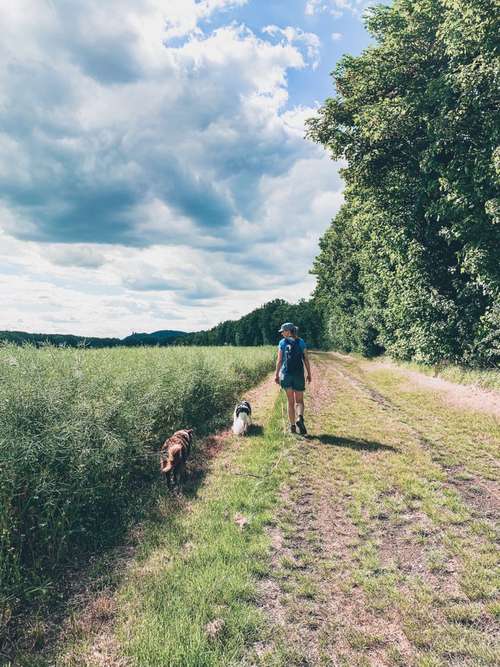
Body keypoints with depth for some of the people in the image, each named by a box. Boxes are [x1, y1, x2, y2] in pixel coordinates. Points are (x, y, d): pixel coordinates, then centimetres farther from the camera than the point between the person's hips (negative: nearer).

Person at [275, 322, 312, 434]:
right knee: (299, 400, 9)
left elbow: (279, 360, -3)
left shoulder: (282, 342, 0)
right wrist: (309, 374, 8)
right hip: (299, 374, 0)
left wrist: (277, 375, 2)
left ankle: (292, 426, 8)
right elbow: (306, 359, 2)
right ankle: (299, 418, -19)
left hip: (286, 374, 0)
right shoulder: (301, 342, 3)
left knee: (290, 401, 9)